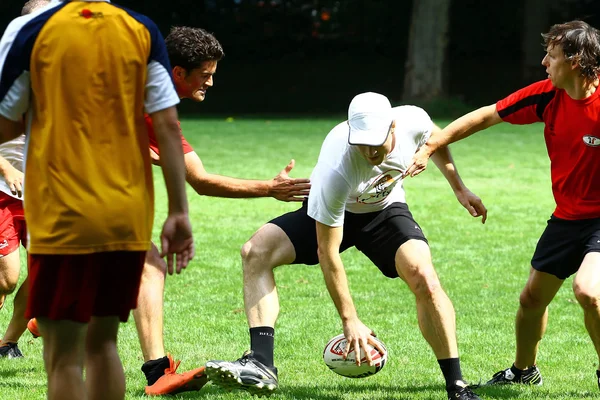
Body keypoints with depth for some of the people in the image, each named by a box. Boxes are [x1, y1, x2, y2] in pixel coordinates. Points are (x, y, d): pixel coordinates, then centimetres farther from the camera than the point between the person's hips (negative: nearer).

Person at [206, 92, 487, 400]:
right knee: (256, 251, -25)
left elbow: (436, 138, 3)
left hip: (386, 210, 2)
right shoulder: (336, 166, -38)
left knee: (424, 279, -26)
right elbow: (327, 252, -30)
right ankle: (261, 365, -30)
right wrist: (349, 320, -28)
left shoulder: (413, 121, -29)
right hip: (330, 213, -1)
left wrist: (459, 188, 8)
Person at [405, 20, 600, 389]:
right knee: (533, 297, 15)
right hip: (567, 217, 7)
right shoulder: (547, 95, -6)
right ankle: (524, 370, 41)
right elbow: (485, 116, 2)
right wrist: (430, 147, 1)